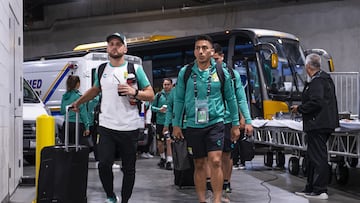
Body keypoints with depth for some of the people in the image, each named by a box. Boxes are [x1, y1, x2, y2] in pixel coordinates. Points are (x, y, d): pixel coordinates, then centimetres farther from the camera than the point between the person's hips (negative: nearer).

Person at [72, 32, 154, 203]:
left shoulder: (135, 69, 1)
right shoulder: (101, 69, 11)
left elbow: (150, 95, 0)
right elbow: (95, 90, 29)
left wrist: (134, 92, -17)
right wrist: (78, 102, 29)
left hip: (129, 128, -2)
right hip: (107, 126, 2)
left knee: (128, 168, 4)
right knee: (104, 164, -9)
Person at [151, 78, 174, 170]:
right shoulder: (159, 95, 2)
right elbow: (152, 107, 7)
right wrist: (159, 109, -10)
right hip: (160, 122, 2)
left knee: (169, 142, -9)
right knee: (160, 143, 11)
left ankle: (169, 162, -1)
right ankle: (162, 158, 34)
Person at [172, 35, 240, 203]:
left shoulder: (221, 73, 0)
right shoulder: (185, 72, 1)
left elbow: (231, 99, 9)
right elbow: (179, 100, 7)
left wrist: (235, 124, 11)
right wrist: (176, 124, 5)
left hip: (215, 123, -1)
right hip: (193, 125, 2)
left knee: (215, 161, -13)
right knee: (199, 165, 8)